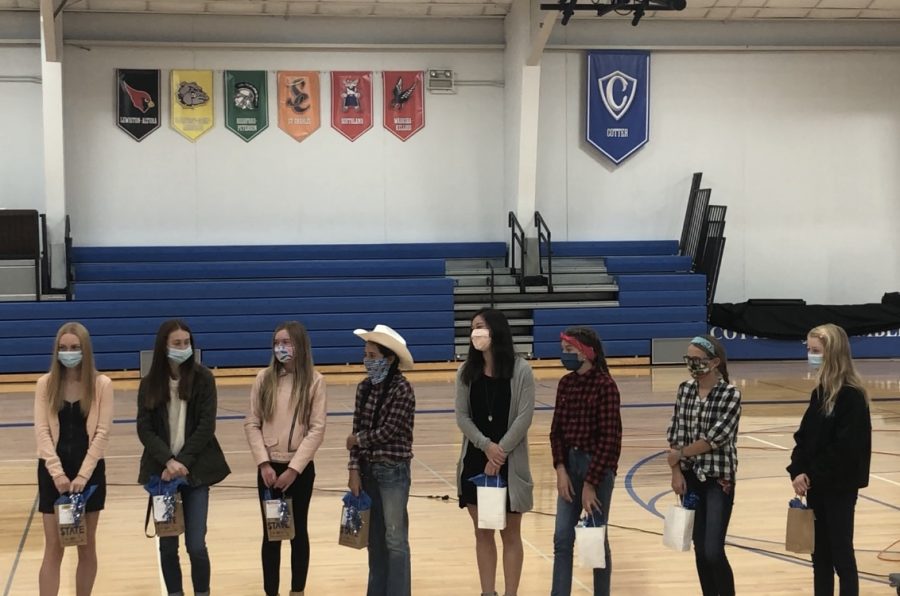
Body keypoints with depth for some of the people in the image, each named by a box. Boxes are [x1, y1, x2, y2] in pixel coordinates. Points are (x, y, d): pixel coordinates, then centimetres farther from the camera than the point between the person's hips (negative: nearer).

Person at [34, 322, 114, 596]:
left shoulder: (101, 384, -4)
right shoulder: (45, 384, 0)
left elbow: (102, 432, -7)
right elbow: (41, 431, -5)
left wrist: (82, 474, -14)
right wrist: (57, 472, -15)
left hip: (90, 471, 0)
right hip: (53, 471, 0)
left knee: (87, 545, 9)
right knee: (53, 548, 0)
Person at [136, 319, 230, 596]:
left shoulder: (203, 378, -2)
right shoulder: (150, 384, 2)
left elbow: (206, 425, -6)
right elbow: (144, 429, -2)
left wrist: (183, 463, -14)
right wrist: (168, 461, -16)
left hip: (196, 470, -2)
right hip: (162, 471, 2)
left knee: (196, 545, -5)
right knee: (167, 544, 6)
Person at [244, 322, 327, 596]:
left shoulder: (314, 381, -5)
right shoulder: (264, 378, 1)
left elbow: (317, 429, -9)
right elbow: (251, 424, 1)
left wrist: (293, 469, -13)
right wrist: (264, 464, -9)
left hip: (300, 468, -1)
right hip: (268, 467, 2)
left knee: (298, 531, 10)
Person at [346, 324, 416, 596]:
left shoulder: (402, 389, -14)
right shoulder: (364, 387, 5)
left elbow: (388, 431, -18)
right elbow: (357, 432, 5)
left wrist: (358, 439, -4)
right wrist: (354, 469, -1)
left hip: (393, 471, -6)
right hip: (368, 469, 6)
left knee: (395, 539, -1)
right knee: (374, 537, 14)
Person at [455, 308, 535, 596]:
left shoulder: (520, 370, -7)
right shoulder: (466, 371, 3)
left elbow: (524, 417, -10)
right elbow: (462, 416, 0)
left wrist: (500, 453, -15)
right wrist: (487, 446, -13)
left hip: (510, 463, -3)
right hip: (475, 460, 3)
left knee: (510, 534, 6)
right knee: (483, 533, 11)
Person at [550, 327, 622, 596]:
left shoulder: (605, 385, -13)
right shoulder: (565, 383, 5)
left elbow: (609, 438, -15)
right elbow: (556, 430, 8)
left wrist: (590, 483, -15)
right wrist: (560, 469, -6)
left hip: (598, 466, -5)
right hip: (569, 463, 6)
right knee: (562, 538, 4)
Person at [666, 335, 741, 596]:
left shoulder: (731, 395, -12)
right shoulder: (684, 390, 3)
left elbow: (715, 438, -18)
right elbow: (675, 434, 4)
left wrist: (680, 454, -9)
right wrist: (676, 472, -4)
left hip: (718, 479, -5)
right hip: (690, 478, 5)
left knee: (713, 552, -10)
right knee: (699, 549, 9)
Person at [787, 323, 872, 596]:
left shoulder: (851, 395, -17)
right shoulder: (821, 391, 9)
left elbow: (846, 446, -21)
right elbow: (805, 434, 10)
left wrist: (813, 475, -16)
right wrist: (798, 470, -4)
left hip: (840, 487, -8)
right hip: (817, 485, 8)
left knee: (841, 552, 0)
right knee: (819, 552, 13)